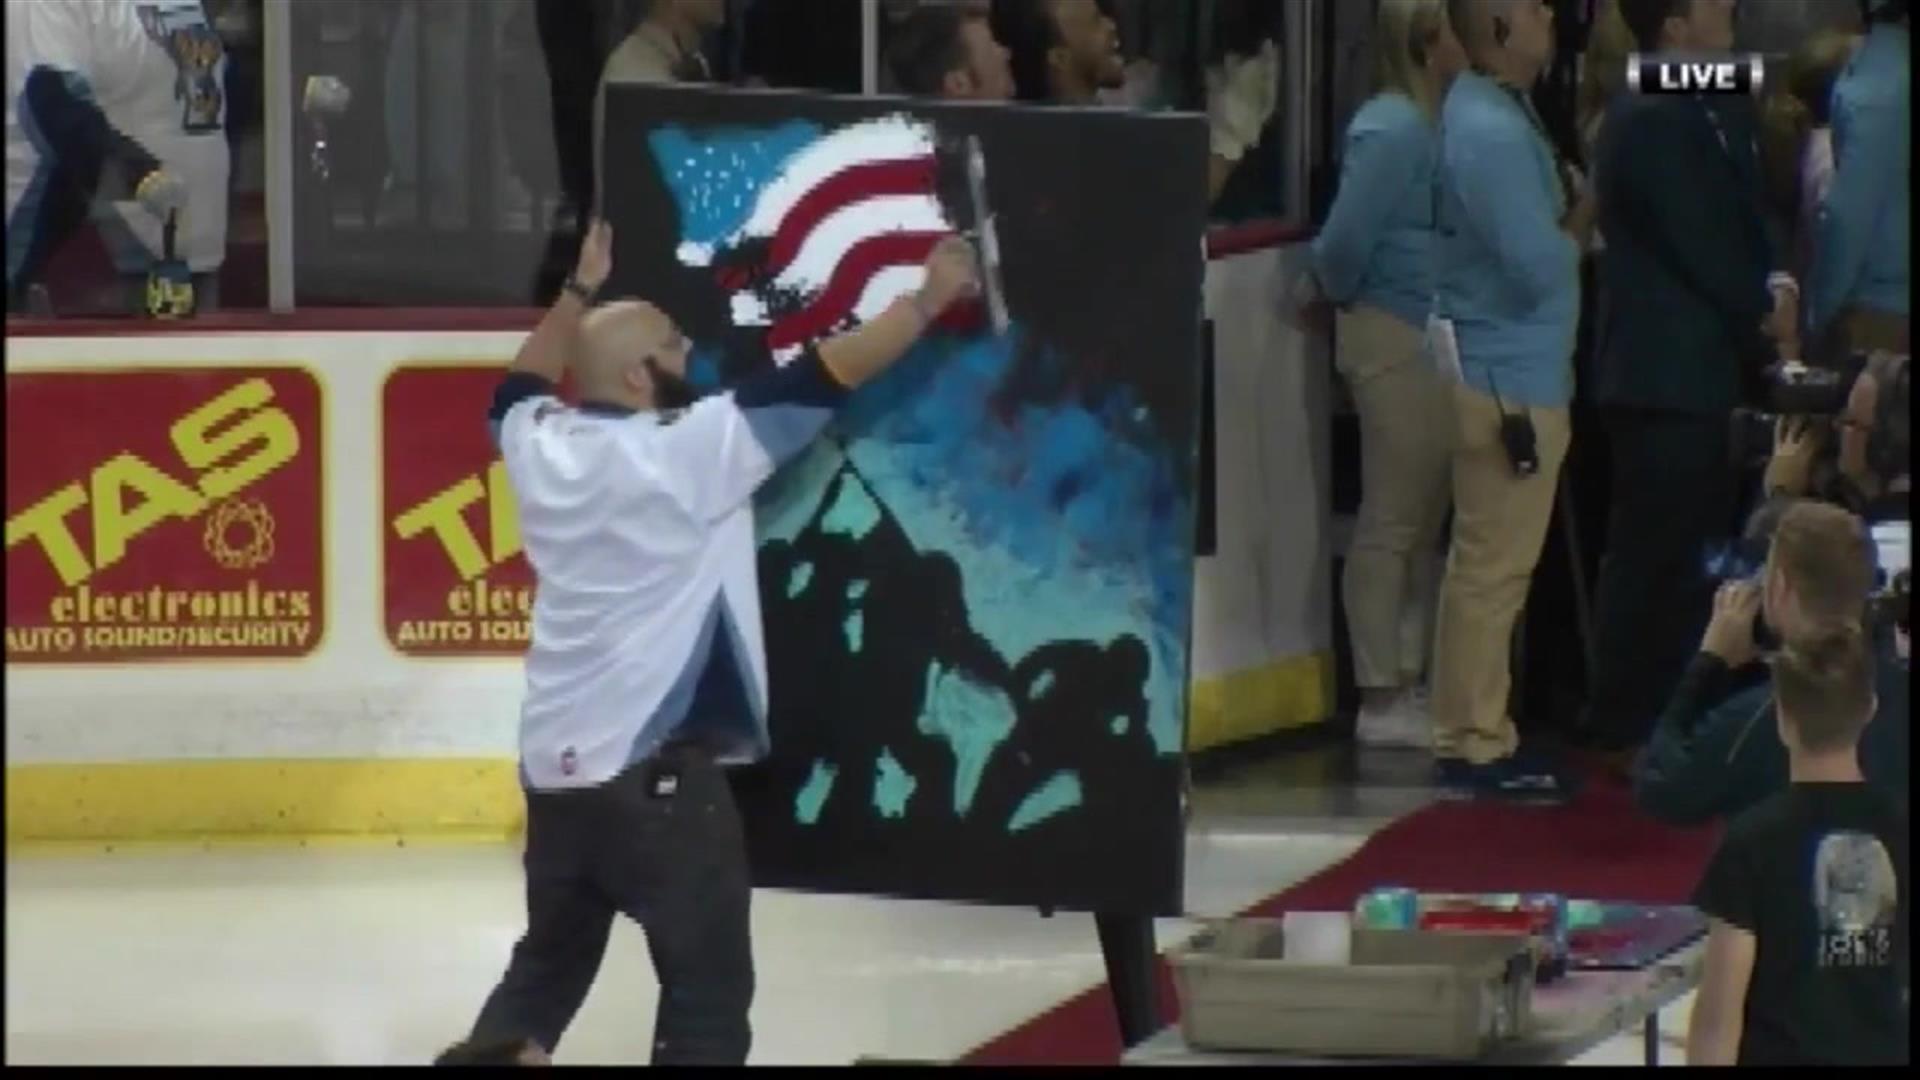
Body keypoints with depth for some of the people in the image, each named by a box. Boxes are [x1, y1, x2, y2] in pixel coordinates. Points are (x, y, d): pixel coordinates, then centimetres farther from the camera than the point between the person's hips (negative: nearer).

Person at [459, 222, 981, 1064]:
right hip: (655, 767, -7)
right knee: (709, 988, 0)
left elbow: (521, 385, 30)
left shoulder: (542, 443, 5)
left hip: (555, 763, 7)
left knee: (548, 967, 21)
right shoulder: (688, 447, -13)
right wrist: (929, 301, -2)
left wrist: (580, 293, 38)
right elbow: (821, 379, -10)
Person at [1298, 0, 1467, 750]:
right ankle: (1380, 700, 1)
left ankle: (1407, 685, 20)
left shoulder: (1435, 124, 13)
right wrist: (1335, 293, -1)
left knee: (1423, 523, 13)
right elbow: (1348, 237, -18)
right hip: (1396, 340, -9)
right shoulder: (1394, 130, -16)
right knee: (1391, 522, -4)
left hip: (1435, 340, 9)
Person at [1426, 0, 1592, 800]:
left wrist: (1569, 213, -3)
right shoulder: (1493, 132, -21)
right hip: (1511, 374, -11)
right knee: (1494, 567, -4)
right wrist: (1583, 220, -6)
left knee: (1486, 563, 16)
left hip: (1504, 367, 11)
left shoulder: (1490, 113, 11)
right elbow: (1539, 266, -24)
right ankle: (1477, 744, 0)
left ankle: (1472, 732, 23)